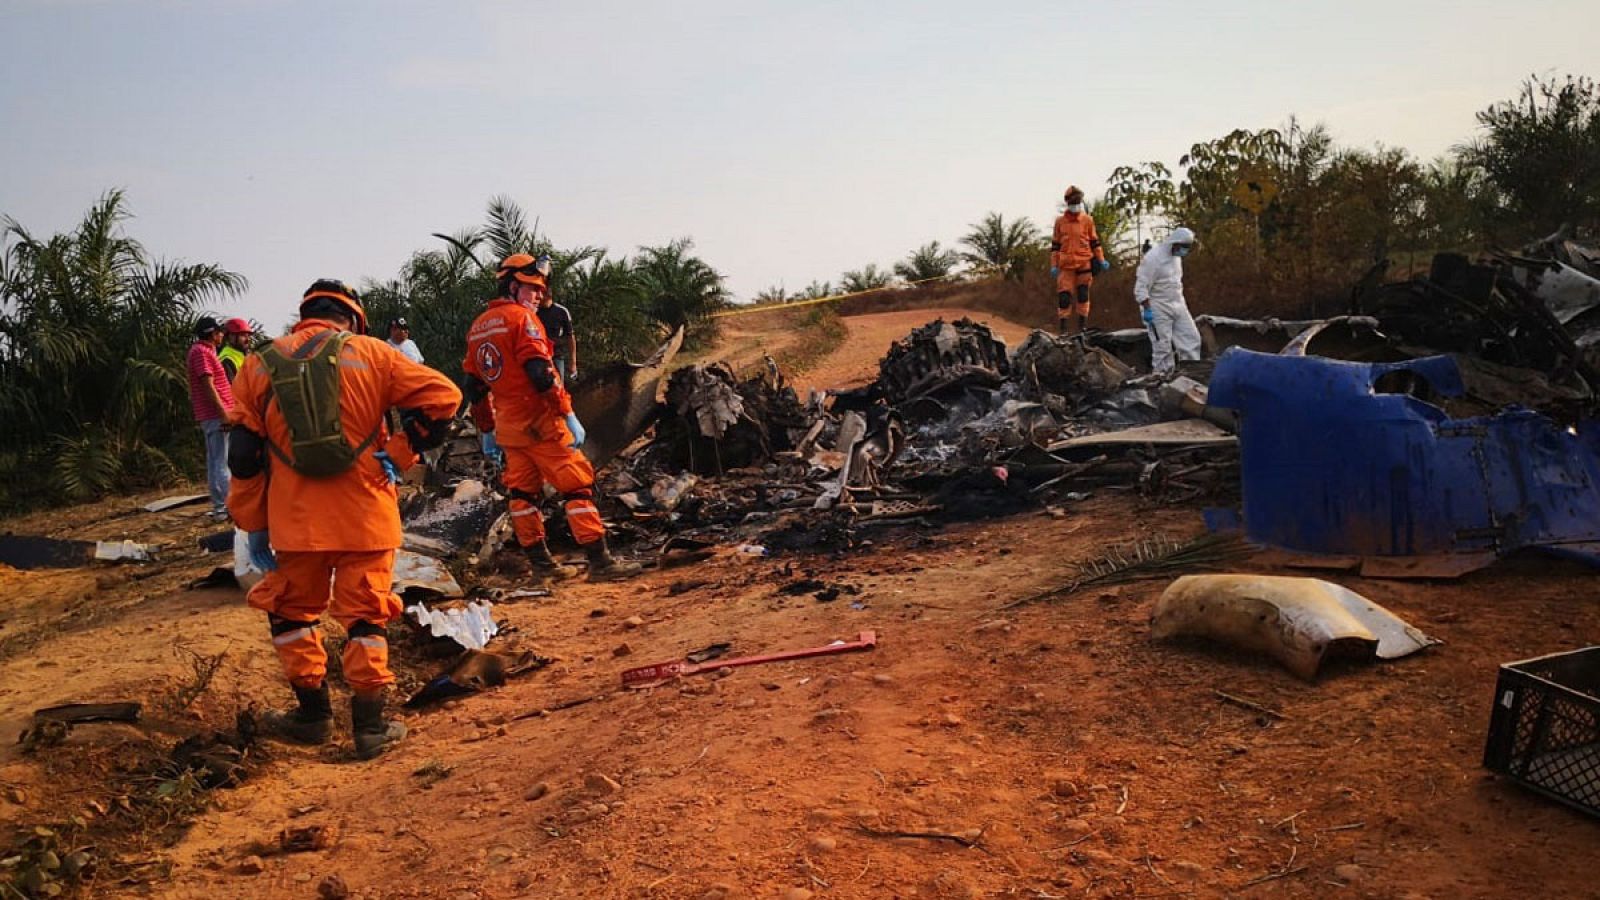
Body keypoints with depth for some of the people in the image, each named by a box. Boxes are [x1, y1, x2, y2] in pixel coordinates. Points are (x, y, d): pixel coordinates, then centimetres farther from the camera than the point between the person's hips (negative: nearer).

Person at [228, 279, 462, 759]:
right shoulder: (369, 353, 1)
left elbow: (244, 457, 7)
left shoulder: (259, 366, 7)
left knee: (292, 612, 20)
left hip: (296, 521, 1)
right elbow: (441, 395, -9)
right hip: (365, 517, -1)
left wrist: (253, 526, 13)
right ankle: (370, 726, 11)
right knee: (364, 617, 9)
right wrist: (399, 454, -4)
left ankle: (313, 714, 27)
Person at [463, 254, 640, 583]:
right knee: (577, 485, -6)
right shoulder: (522, 317, -10)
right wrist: (569, 415, -20)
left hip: (507, 426, 8)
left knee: (522, 491, 12)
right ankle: (600, 562, -8)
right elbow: (541, 372, -21)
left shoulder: (477, 327, 14)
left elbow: (474, 386, 17)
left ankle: (541, 562, 17)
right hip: (539, 423, -8)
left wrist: (486, 431, 22)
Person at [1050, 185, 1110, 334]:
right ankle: (1062, 329, 0)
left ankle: (1082, 326, 7)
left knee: (1083, 294, 1)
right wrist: (1053, 265, 4)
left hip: (1085, 263, 0)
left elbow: (1094, 241, 11)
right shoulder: (1060, 221, 7)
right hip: (1066, 265, 0)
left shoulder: (1087, 220, 7)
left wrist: (1101, 260, 5)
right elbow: (1055, 245, 9)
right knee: (1064, 296, -5)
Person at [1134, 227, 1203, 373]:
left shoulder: (1176, 256, 9)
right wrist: (1147, 310, -23)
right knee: (1163, 345, -4)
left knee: (1191, 339, 5)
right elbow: (1141, 287, -19)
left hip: (1177, 305, 8)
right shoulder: (1153, 258, -18)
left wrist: (1182, 303, 20)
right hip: (1158, 309, -8)